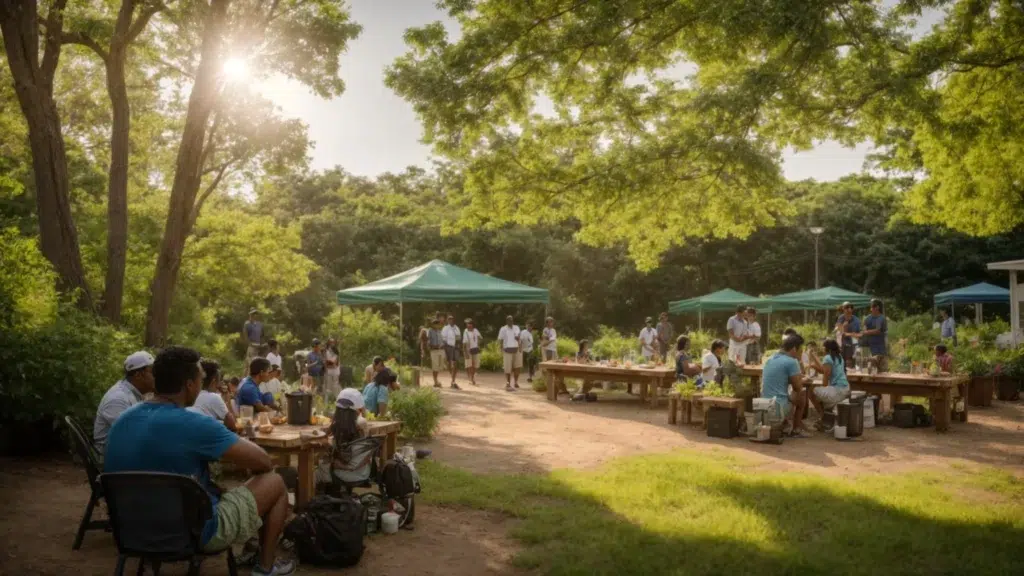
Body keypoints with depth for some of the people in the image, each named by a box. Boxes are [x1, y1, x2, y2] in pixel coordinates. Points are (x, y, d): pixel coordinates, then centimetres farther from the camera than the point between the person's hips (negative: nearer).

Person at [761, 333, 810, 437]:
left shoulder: (770, 359, 12)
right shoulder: (791, 362, -11)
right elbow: (798, 388, -4)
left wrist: (798, 378, 23)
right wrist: (801, 380, 15)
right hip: (780, 408, -8)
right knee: (802, 394, 17)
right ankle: (796, 429, 21)